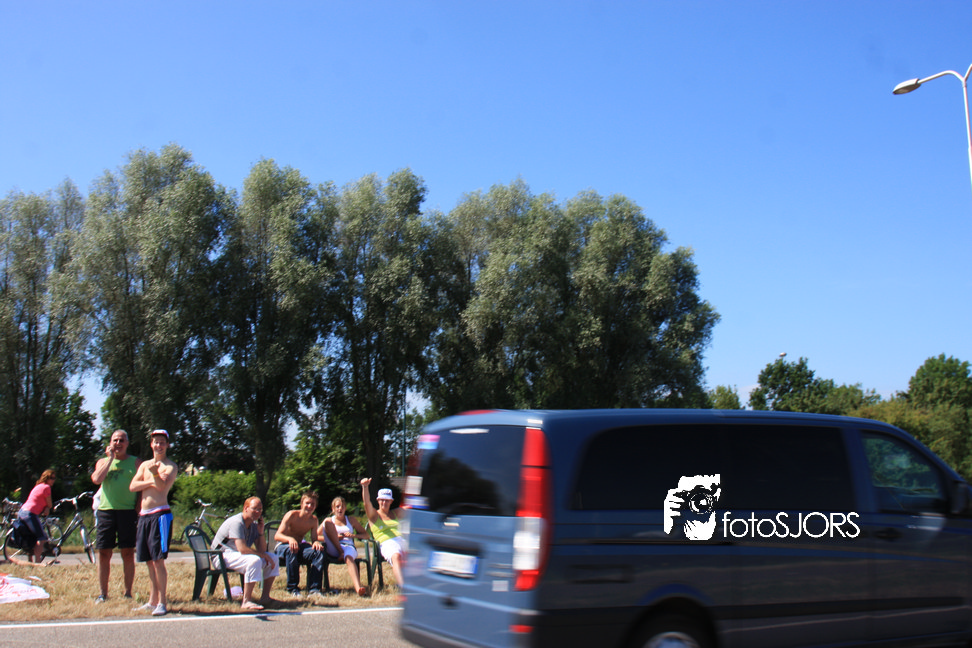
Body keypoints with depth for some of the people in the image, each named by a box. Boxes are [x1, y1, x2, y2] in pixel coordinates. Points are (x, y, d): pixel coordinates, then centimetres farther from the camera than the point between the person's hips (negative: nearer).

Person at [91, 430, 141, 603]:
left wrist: (138, 510, -6)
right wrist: (110, 458, -5)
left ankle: (128, 592, 7)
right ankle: (103, 593, 9)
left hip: (127, 511, -2)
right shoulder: (103, 462, 14)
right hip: (106, 511, 2)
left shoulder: (135, 462, 9)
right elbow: (97, 479, -7)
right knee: (103, 553, 1)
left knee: (128, 553, -1)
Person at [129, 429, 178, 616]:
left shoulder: (171, 466, -1)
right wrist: (151, 482, -8)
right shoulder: (145, 465, 18)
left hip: (160, 514, -6)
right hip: (144, 515, 6)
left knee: (158, 560, -11)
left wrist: (155, 474, -36)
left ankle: (162, 603, -9)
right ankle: (152, 601, 18)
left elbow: (164, 487, -17)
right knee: (149, 561, 10)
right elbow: (132, 486, 6)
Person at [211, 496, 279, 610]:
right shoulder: (237, 523, -21)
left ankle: (265, 597, 3)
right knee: (255, 560, -34)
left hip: (239, 554, 10)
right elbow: (242, 549, -31)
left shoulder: (254, 524, 7)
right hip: (223, 556, -9)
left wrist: (261, 532, -9)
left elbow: (262, 549, 5)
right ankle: (246, 602, -34)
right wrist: (264, 555, -21)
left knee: (273, 558, 1)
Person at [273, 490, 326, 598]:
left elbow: (314, 539, -3)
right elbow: (277, 536, -24)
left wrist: (317, 543, -29)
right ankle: (292, 588, -31)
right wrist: (290, 539, -46)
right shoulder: (292, 515, -16)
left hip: (299, 546, 5)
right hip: (283, 546, -5)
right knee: (291, 550, -41)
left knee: (319, 551, -24)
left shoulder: (313, 519, 0)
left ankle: (314, 588, -23)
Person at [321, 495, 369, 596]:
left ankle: (358, 588, -64)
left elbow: (365, 534, 22)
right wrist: (335, 537, -3)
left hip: (349, 547, 0)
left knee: (349, 558, -40)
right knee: (327, 523, -20)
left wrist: (353, 535, 2)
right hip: (333, 549, 1)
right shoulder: (329, 520, 22)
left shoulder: (351, 519, 25)